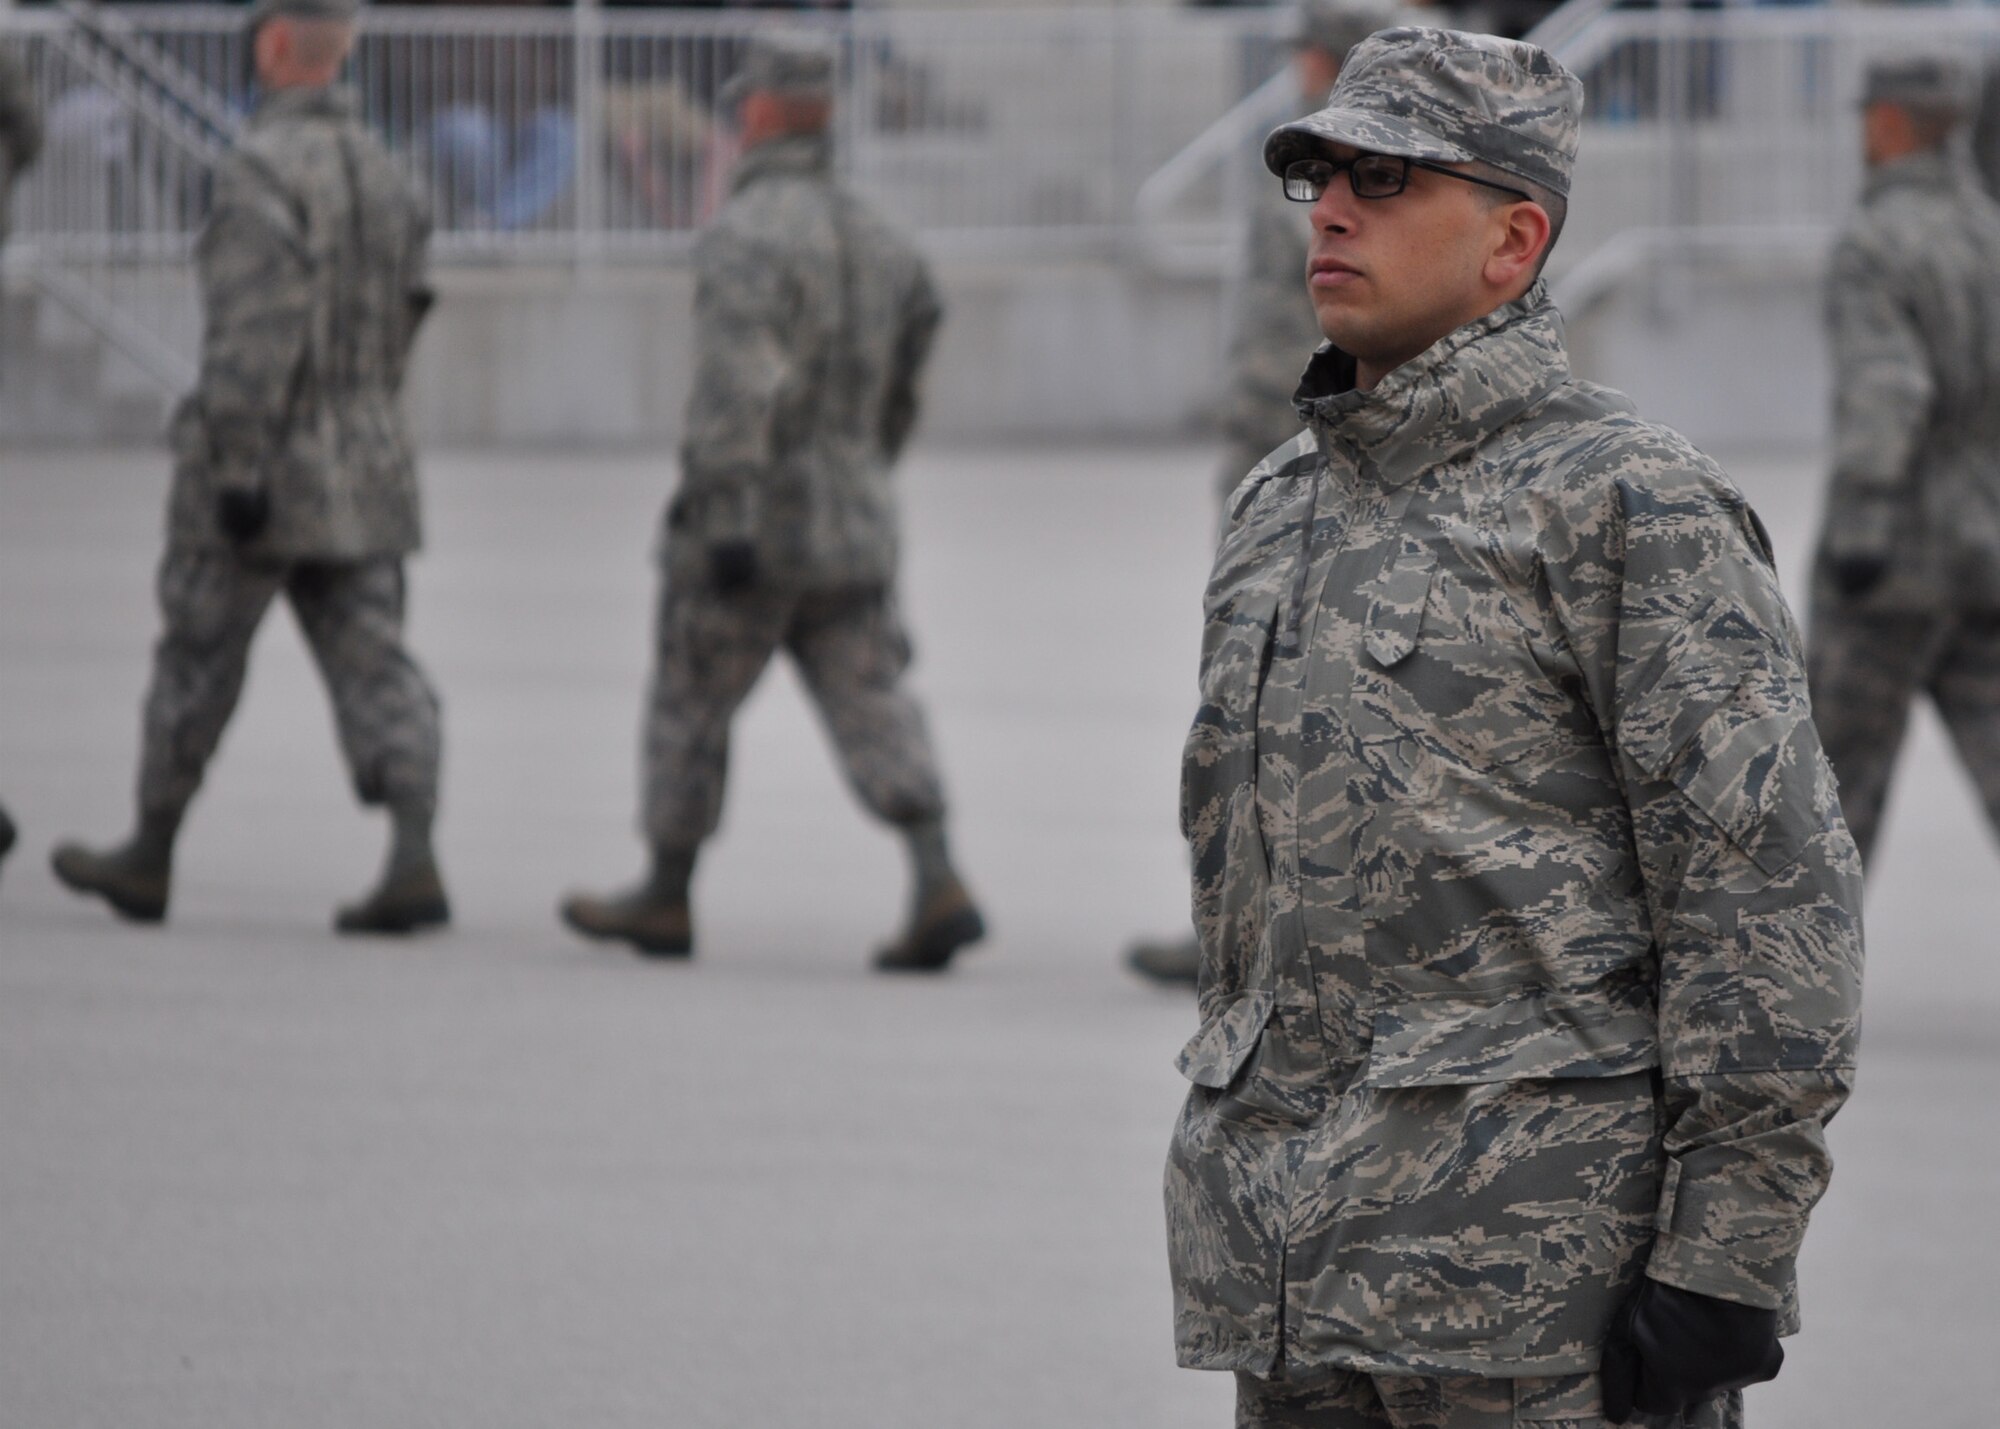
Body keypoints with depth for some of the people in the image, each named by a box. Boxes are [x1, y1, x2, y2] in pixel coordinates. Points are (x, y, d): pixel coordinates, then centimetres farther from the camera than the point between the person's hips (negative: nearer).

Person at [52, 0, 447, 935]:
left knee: (197, 662, 8)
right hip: (366, 468, 6)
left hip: (256, 477, -6)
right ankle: (414, 855, -15)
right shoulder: (384, 174, 10)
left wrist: (237, 466, -21)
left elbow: (252, 333, -22)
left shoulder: (262, 172, -15)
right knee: (373, 664, 1)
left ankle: (148, 858, 20)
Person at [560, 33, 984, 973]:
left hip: (754, 518, -6)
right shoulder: (879, 241, 13)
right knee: (873, 710, 0)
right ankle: (939, 886, -16)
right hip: (856, 525, 6)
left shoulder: (748, 235, -13)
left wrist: (727, 516, -26)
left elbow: (734, 388, -22)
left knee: (691, 705, 9)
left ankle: (666, 898, 18)